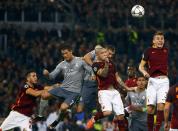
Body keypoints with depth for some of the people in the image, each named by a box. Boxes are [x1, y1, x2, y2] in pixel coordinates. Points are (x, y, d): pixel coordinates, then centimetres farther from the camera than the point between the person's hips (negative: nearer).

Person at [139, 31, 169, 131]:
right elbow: (141, 66, 4)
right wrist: (144, 72, -15)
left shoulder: (166, 51, 12)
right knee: (150, 108, -5)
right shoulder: (149, 51, 3)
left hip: (164, 81, 1)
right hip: (152, 80, -1)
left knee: (161, 106, -16)